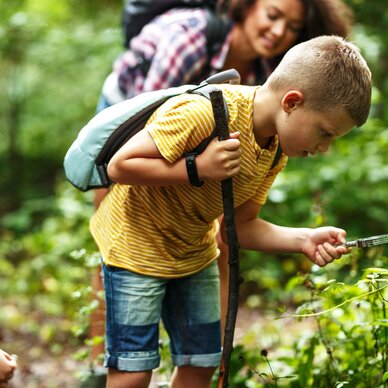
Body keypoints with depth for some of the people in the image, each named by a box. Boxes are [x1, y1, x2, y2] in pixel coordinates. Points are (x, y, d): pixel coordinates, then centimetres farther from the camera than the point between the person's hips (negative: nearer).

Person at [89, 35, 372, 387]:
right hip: (136, 245, -7)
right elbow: (120, 166, -29)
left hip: (195, 252, 8)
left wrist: (302, 240, -17)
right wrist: (198, 168, -35)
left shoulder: (275, 153, -6)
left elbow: (239, 225, -3)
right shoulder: (201, 112, -32)